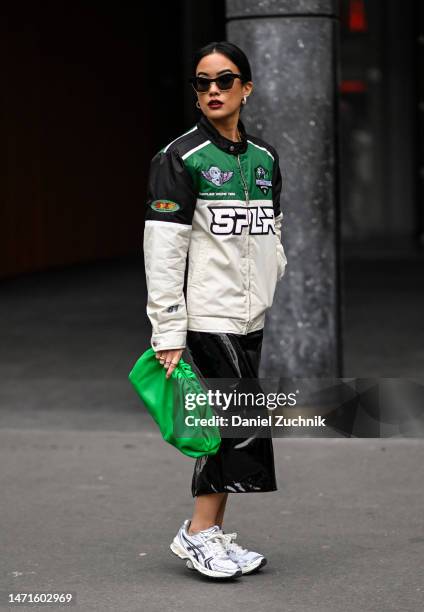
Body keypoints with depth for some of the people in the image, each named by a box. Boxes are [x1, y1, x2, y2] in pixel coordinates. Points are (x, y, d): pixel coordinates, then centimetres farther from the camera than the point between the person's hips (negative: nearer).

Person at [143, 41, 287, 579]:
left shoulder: (264, 157, 12)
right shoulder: (180, 158, -8)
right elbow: (162, 251, -12)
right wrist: (168, 332, -16)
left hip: (252, 315, 7)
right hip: (208, 313, -7)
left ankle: (207, 534, 16)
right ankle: (201, 533, 2)